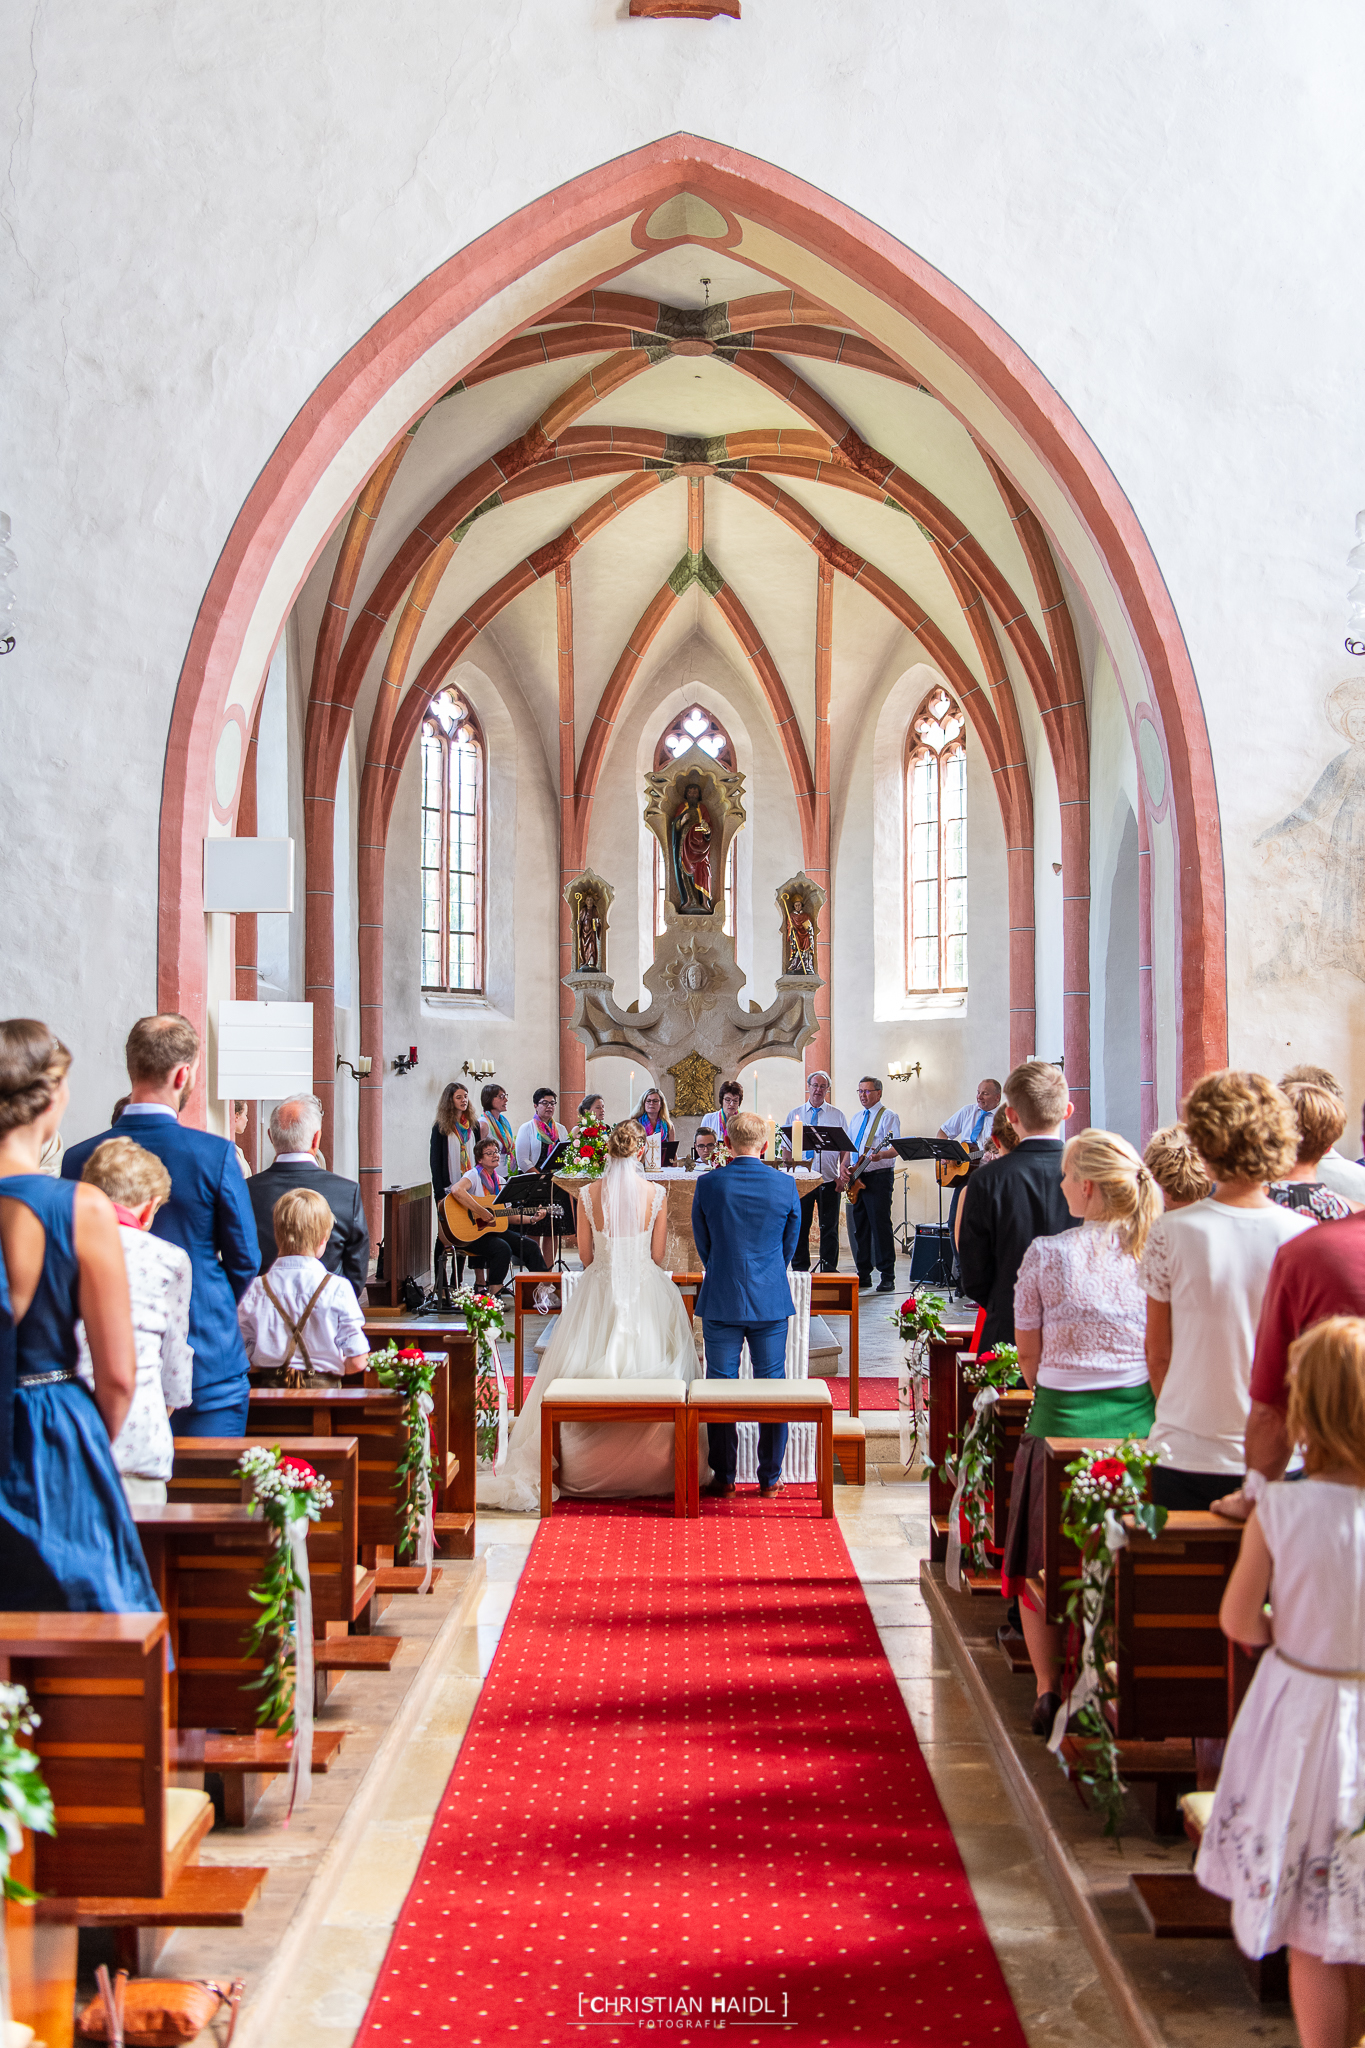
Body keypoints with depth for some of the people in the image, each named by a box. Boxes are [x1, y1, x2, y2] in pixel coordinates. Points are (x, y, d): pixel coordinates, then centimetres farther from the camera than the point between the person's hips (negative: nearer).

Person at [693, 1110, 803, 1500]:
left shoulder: (708, 1185, -7)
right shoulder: (786, 1185, -5)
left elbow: (703, 1245, 4)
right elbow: (789, 1245, 8)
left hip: (721, 1302, -1)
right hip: (771, 1302, 1)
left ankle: (724, 1478, 11)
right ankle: (770, 1478, 13)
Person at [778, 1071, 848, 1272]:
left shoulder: (838, 1116, 8)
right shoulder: (794, 1115, 9)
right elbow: (786, 1149, 7)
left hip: (829, 1180, 0)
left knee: (829, 1226, 1)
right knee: (800, 1225, 2)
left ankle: (829, 1268, 8)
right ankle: (800, 1268, 10)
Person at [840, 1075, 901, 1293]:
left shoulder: (888, 1116, -3)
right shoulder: (857, 1118, 20)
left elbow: (895, 1148, -14)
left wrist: (880, 1155, -35)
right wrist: (843, 1167, 5)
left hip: (879, 1177, -8)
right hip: (856, 1178, 8)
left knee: (880, 1225, -10)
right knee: (859, 1227, 9)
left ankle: (888, 1277, -8)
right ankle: (863, 1274, 15)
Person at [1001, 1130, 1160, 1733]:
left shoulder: (1046, 1254, -8)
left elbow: (1028, 1354, 0)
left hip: (1062, 1416, -2)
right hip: (1141, 1416, 3)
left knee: (1043, 1563, 12)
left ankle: (1049, 1692, 17)